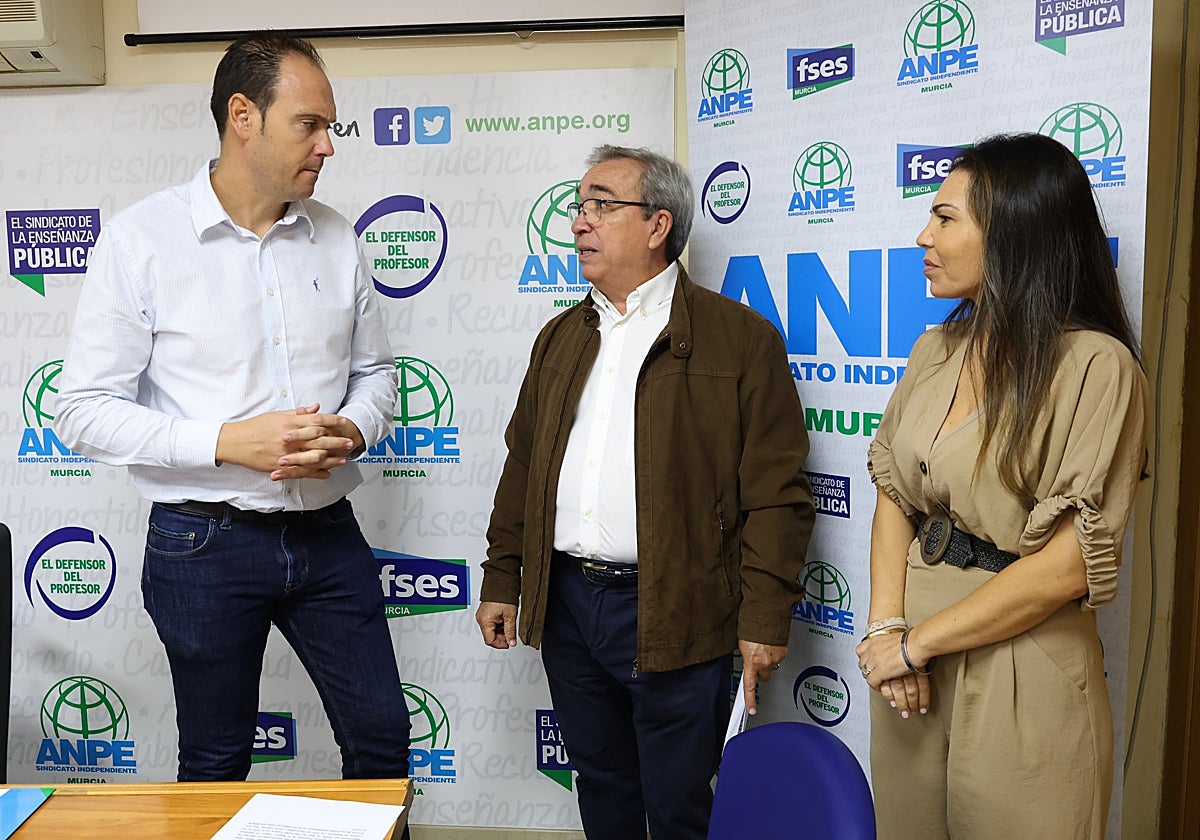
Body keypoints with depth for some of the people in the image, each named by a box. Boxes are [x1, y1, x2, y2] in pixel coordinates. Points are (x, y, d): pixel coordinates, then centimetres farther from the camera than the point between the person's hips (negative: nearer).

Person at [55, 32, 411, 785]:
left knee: (383, 738, 12)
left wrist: (352, 430, -10)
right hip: (205, 544, -3)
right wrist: (227, 442, -21)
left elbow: (376, 371, 12)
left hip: (328, 533, 4)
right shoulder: (142, 239, -9)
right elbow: (85, 410, -9)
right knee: (215, 763, 15)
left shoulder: (336, 239, 4)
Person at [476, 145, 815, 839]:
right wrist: (501, 580, 12)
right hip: (566, 602, 6)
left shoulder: (741, 338, -6)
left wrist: (765, 619, -13)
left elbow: (777, 492, -10)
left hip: (674, 617, -5)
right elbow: (523, 467, 15)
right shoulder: (562, 338, 13)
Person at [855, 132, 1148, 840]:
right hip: (911, 657, 6)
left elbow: (1067, 566, -18)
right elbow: (894, 498, 5)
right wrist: (887, 624, -10)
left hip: (1022, 671, -6)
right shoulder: (937, 351, 6)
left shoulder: (1098, 366, -15)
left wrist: (917, 641, -13)